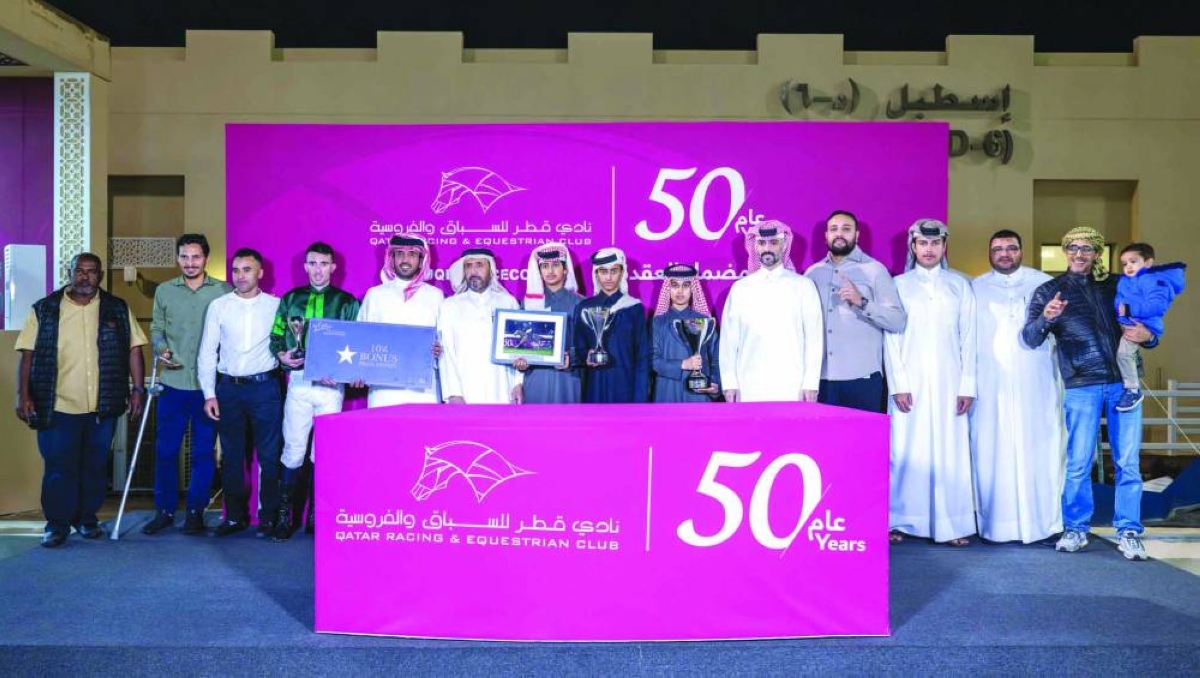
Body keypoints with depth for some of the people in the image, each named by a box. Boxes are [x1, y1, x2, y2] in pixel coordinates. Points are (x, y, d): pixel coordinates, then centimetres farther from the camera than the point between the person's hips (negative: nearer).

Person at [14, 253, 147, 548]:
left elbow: (134, 350, 5)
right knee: (59, 468, 3)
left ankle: (87, 518, 26)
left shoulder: (117, 310, 5)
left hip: (102, 406, 1)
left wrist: (138, 388, -2)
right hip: (57, 407, -1)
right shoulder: (45, 310, 2)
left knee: (95, 467, 11)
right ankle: (57, 524, 16)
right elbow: (28, 355, 1)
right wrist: (23, 395, -5)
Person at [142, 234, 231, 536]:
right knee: (165, 449, 6)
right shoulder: (164, 291, 9)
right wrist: (160, 349, -7)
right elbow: (157, 329, 13)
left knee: (204, 451, 5)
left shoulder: (224, 292, 1)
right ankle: (164, 510, 20)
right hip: (173, 383, 2)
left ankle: (196, 511, 18)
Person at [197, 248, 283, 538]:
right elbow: (207, 353, 7)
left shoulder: (276, 305, 3)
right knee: (231, 455, 9)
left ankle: (268, 517, 10)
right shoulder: (218, 306, 7)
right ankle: (235, 517, 21)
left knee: (269, 455, -1)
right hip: (228, 387, 2)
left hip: (265, 386, -2)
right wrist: (209, 394, 1)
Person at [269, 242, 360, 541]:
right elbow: (275, 337, 14)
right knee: (293, 450, 2)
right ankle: (284, 514, 13)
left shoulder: (347, 302, 6)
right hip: (298, 382, 1)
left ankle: (317, 516, 15)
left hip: (331, 385, -1)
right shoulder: (291, 299, 11)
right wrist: (282, 355, -7)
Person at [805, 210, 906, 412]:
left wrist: (862, 302, -20)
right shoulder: (813, 273, 11)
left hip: (862, 377, -3)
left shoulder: (875, 270, 0)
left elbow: (898, 321, -7)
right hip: (821, 377, 3)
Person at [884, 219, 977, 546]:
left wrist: (967, 385, 0)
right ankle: (899, 522, 5)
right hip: (911, 383, -1)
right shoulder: (899, 284, 7)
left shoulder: (960, 284, 9)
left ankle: (951, 524, 4)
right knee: (906, 452, -2)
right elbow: (891, 338, 3)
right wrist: (898, 384, -6)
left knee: (950, 452, -1)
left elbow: (968, 337, 7)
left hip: (949, 383, 1)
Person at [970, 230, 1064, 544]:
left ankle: (1041, 521, 9)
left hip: (1035, 386, 0)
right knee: (992, 455, -1)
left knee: (1037, 453, 0)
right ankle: (995, 523, 4)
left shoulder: (1044, 283, 10)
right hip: (991, 388, 0)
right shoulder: (975, 288, 10)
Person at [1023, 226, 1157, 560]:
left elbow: (1144, 327, 20)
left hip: (1123, 383, 2)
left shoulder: (1115, 286, 14)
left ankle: (1129, 532, 13)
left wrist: (1148, 336, -5)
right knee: (1078, 463, 0)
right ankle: (1076, 529, 15)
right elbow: (1030, 338, -4)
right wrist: (1045, 318, -25)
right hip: (1080, 387, -2)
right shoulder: (1048, 291, 6)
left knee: (1128, 463, 3)